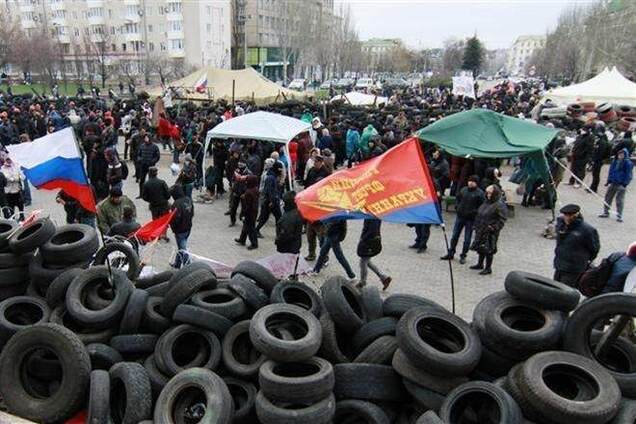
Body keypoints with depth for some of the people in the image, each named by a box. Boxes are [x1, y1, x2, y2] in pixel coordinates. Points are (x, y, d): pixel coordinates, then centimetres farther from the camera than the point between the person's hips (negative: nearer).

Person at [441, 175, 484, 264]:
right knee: (455, 236, 10)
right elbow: (458, 198, 19)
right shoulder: (463, 189, 4)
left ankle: (463, 256, 19)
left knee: (467, 239, 6)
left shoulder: (479, 193, -11)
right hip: (460, 216, 5)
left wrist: (474, 212, -17)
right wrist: (458, 207, 6)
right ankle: (450, 253, 21)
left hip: (471, 219, -4)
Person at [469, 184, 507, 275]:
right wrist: (477, 225, 15)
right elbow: (479, 215, 20)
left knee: (488, 250, 1)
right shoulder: (486, 202, 11)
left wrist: (493, 228, -21)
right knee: (480, 247, 18)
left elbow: (502, 220, -16)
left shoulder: (499, 205, -15)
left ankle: (488, 268, 13)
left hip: (490, 232, -8)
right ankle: (480, 264, 35)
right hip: (481, 230, 8)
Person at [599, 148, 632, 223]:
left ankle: (619, 216, 4)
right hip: (613, 183, 6)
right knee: (608, 197, 11)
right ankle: (605, 212, 22)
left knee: (619, 200, -3)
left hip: (621, 184, -6)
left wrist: (625, 184, -15)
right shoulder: (614, 161, 9)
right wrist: (608, 181, 14)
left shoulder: (628, 163, -9)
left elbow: (628, 174, -10)